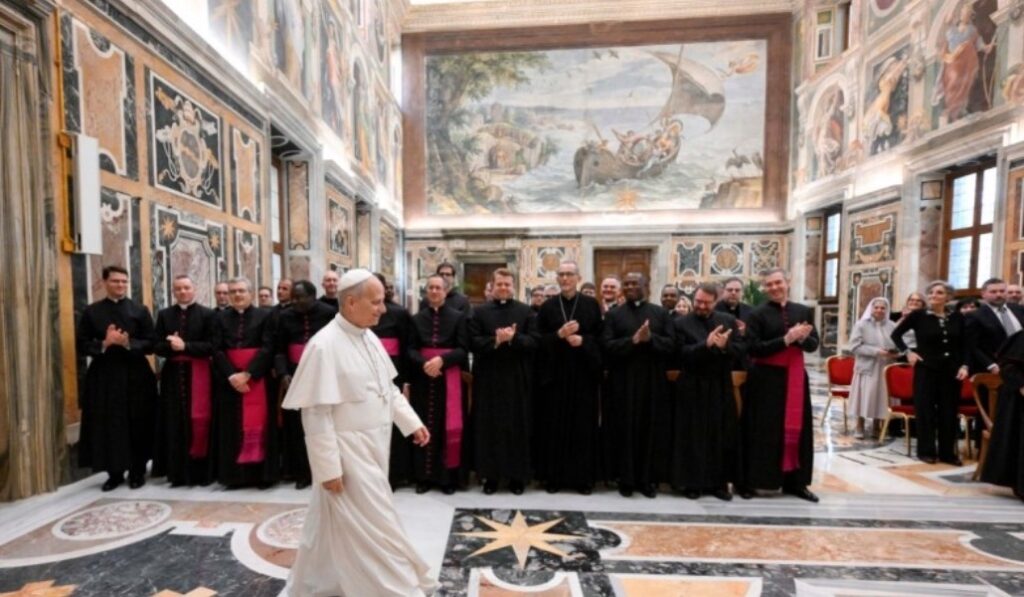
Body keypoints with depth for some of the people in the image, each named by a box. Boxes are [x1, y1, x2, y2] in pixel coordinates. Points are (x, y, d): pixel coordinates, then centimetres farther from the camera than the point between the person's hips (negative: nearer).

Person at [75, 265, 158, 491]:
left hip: (135, 376, -1)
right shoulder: (91, 312, 4)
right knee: (108, 426, 5)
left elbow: (150, 344, -2)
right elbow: (81, 346, 1)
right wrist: (105, 343, -16)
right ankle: (114, 473, 20)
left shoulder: (140, 310, 2)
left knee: (138, 426, 4)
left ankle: (137, 472, 17)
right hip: (103, 376, 1)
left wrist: (128, 343, -19)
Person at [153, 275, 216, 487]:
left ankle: (201, 471, 11)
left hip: (198, 374, -3)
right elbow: (156, 346, 4)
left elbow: (211, 346, -8)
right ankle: (178, 473, 18)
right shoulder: (164, 314, 9)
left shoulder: (207, 314, -1)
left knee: (199, 421, 1)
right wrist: (172, 346, -16)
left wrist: (185, 346, -16)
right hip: (173, 374, 3)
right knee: (175, 423, 7)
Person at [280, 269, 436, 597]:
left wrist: (412, 422, 8)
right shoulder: (324, 346, -22)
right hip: (347, 451, -8)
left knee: (333, 524, 25)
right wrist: (329, 468, -16)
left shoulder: (369, 337, 2)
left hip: (372, 445, 8)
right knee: (373, 527, 6)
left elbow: (388, 388, 11)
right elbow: (316, 413, -19)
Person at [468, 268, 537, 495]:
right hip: (488, 378, 0)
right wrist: (496, 340, -19)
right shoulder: (480, 311, 5)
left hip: (517, 378, 0)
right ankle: (490, 474, 22)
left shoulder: (526, 311, 5)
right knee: (489, 427, 7)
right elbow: (473, 342, -5)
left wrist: (512, 338, -20)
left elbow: (533, 341, -5)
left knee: (517, 426, 8)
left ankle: (517, 475, 23)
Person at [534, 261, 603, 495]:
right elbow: (538, 340, 1)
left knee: (583, 425, 6)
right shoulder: (548, 306, 6)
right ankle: (553, 475, 19)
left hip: (583, 372, 0)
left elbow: (600, 338, 2)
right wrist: (559, 335, -15)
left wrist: (582, 340, -16)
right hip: (554, 372, 1)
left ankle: (583, 477, 21)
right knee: (554, 426, 5)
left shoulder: (591, 304, 4)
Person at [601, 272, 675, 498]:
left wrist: (650, 338, -17)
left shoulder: (660, 313, 7)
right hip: (623, 382, -1)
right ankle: (626, 479, 18)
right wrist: (634, 340, -19)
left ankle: (648, 479, 23)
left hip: (653, 382, 1)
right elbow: (607, 346, -7)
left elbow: (671, 344, -1)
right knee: (625, 430, 5)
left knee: (651, 430, 8)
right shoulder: (613, 315, 3)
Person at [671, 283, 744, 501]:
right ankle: (691, 482, 18)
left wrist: (724, 346, -21)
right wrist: (706, 344, -24)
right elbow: (682, 354, -13)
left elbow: (741, 348, -1)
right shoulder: (680, 323, -4)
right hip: (692, 388, -3)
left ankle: (719, 482, 25)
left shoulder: (728, 320, 7)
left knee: (722, 436, 11)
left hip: (721, 387, 3)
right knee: (693, 437, 5)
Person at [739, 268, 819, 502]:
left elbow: (813, 345, 6)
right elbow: (753, 348, -13)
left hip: (795, 377, 4)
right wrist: (787, 339, -20)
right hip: (766, 379, -4)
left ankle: (795, 482, 24)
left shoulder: (804, 311, 8)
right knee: (761, 430, 1)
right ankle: (749, 482, 11)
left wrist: (801, 338, -15)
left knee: (795, 429, 11)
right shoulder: (757, 314, -6)